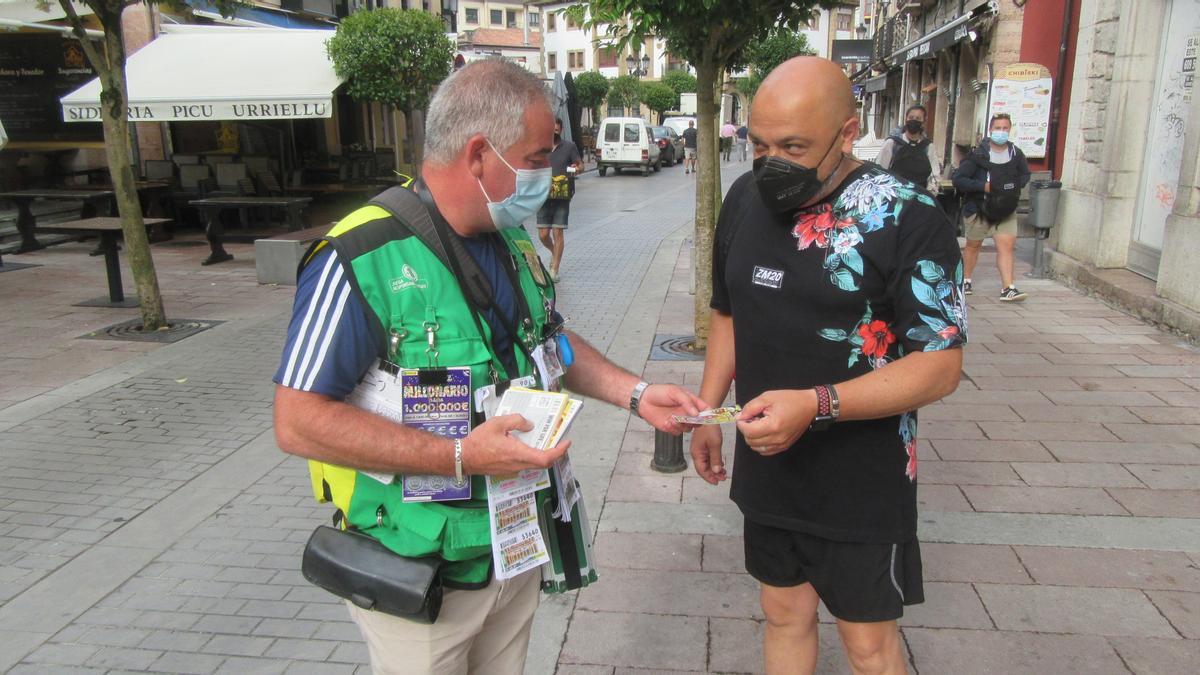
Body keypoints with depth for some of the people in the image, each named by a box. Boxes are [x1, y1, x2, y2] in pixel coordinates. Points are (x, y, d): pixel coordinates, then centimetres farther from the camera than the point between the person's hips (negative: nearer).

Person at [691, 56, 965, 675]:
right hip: (766, 473, 5)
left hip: (863, 486, -5)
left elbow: (940, 366, -18)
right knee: (784, 613, 21)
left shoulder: (907, 220, -18)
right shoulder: (744, 199, 0)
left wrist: (814, 405, -29)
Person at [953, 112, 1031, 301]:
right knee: (973, 245, 13)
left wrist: (1015, 186, -5)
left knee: (1006, 246, -7)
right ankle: (965, 280, 31)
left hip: (1005, 210, 2)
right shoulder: (978, 155, -12)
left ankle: (1008, 288, -10)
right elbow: (958, 179, -15)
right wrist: (983, 186, -23)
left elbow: (1025, 175, 16)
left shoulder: (1016, 154, 0)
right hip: (978, 208, -2)